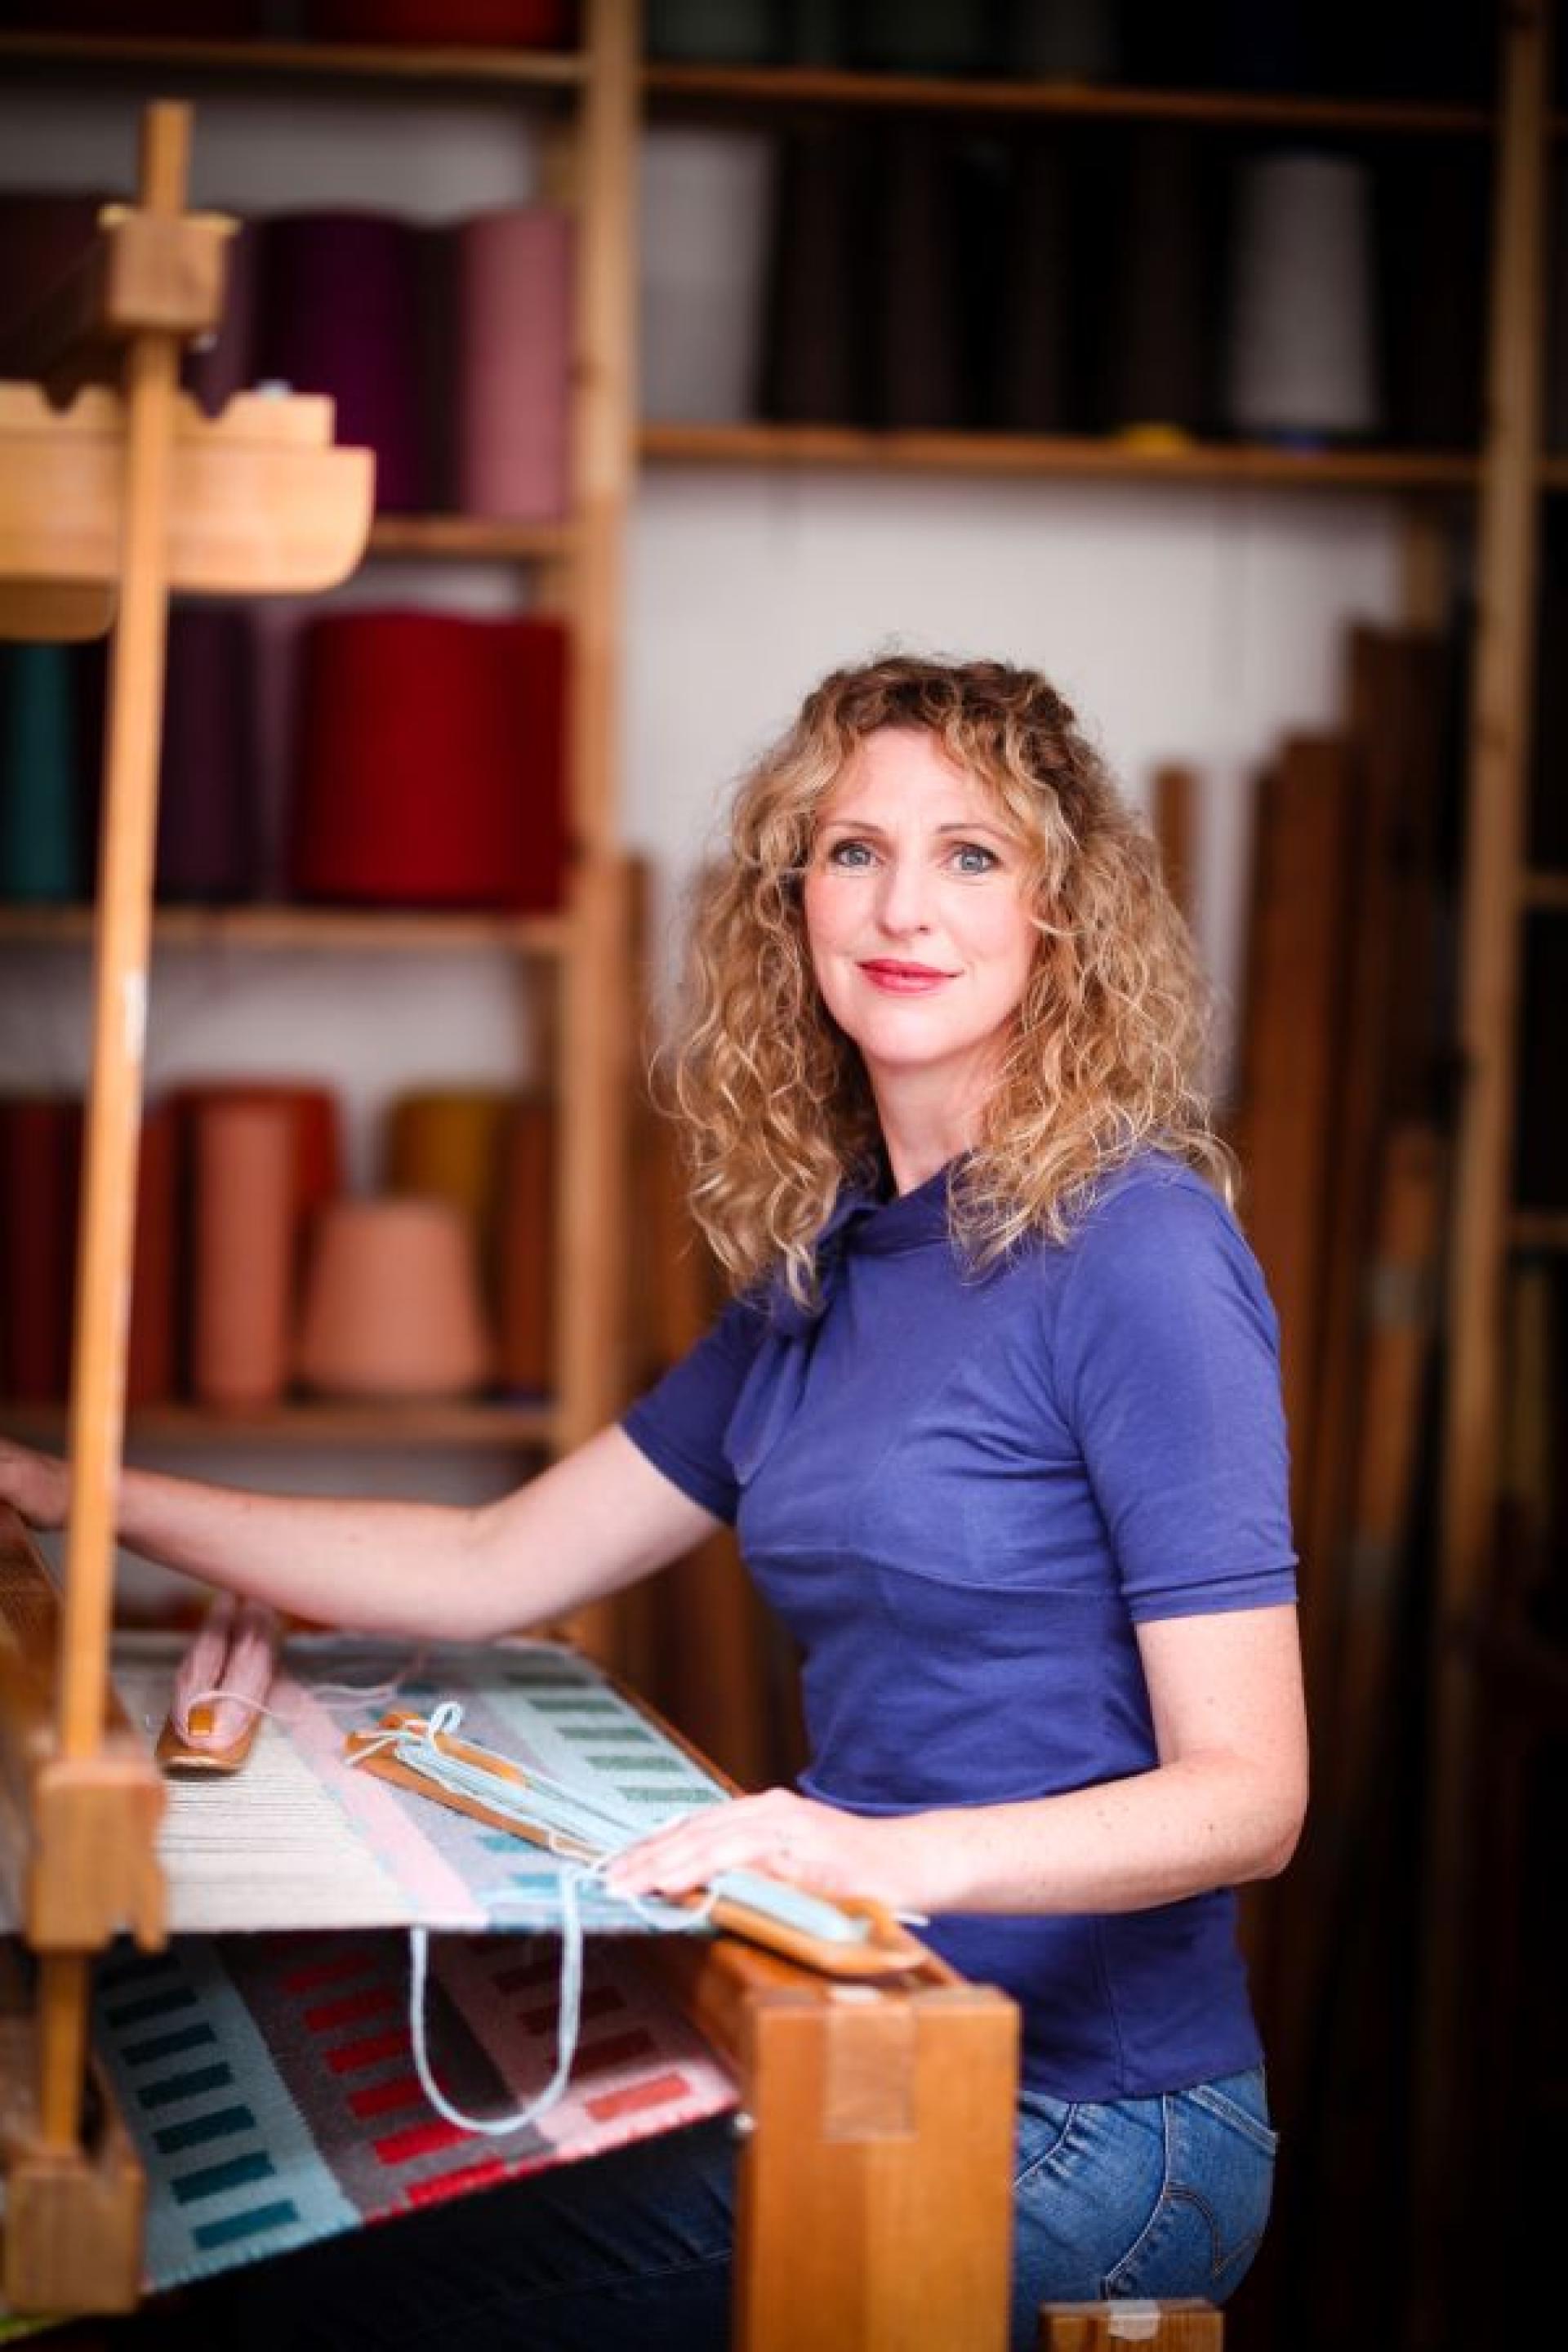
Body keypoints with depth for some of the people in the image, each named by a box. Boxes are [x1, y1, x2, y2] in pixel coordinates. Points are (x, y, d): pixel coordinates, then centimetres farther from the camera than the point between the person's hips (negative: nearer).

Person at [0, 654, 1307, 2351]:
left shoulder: (1135, 1257, -15)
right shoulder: (822, 1267, 10)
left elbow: (1246, 1794, -17)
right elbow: (492, 1570, 15)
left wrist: (900, 1856, -34)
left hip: (1091, 2130, -7)